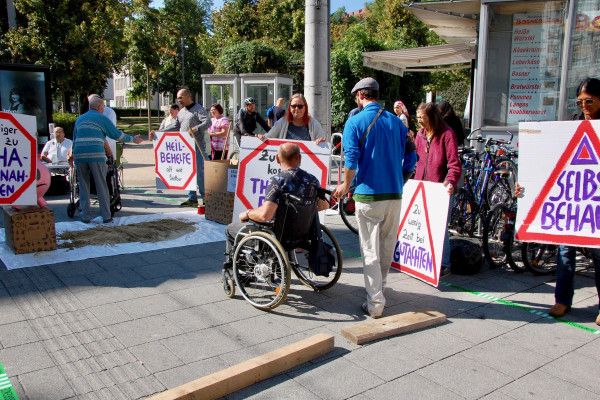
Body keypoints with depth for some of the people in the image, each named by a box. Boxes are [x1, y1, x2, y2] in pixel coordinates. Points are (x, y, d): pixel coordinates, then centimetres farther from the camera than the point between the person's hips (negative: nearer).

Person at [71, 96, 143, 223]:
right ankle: (106, 216, 3)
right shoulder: (102, 118, 5)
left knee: (83, 186, 11)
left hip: (79, 155, 5)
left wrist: (74, 157, 34)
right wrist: (133, 139, 17)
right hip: (96, 155, -5)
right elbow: (117, 135, 5)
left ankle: (85, 216, 11)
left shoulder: (79, 119, 22)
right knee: (101, 185, 1)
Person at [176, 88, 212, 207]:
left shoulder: (198, 109, -3)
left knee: (199, 171, -9)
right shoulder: (180, 112, 21)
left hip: (197, 145, -7)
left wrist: (196, 128, -34)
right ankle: (192, 198, 13)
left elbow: (207, 122, -18)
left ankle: (205, 196, 1)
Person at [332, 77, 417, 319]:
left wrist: (345, 185, 2)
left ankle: (375, 305, 5)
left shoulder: (355, 122, -6)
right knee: (387, 248, 18)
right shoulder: (396, 122, 9)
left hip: (368, 194, -5)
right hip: (395, 195, 5)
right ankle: (378, 288, 37)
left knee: (370, 251, 2)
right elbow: (410, 157, 10)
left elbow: (351, 159, -13)